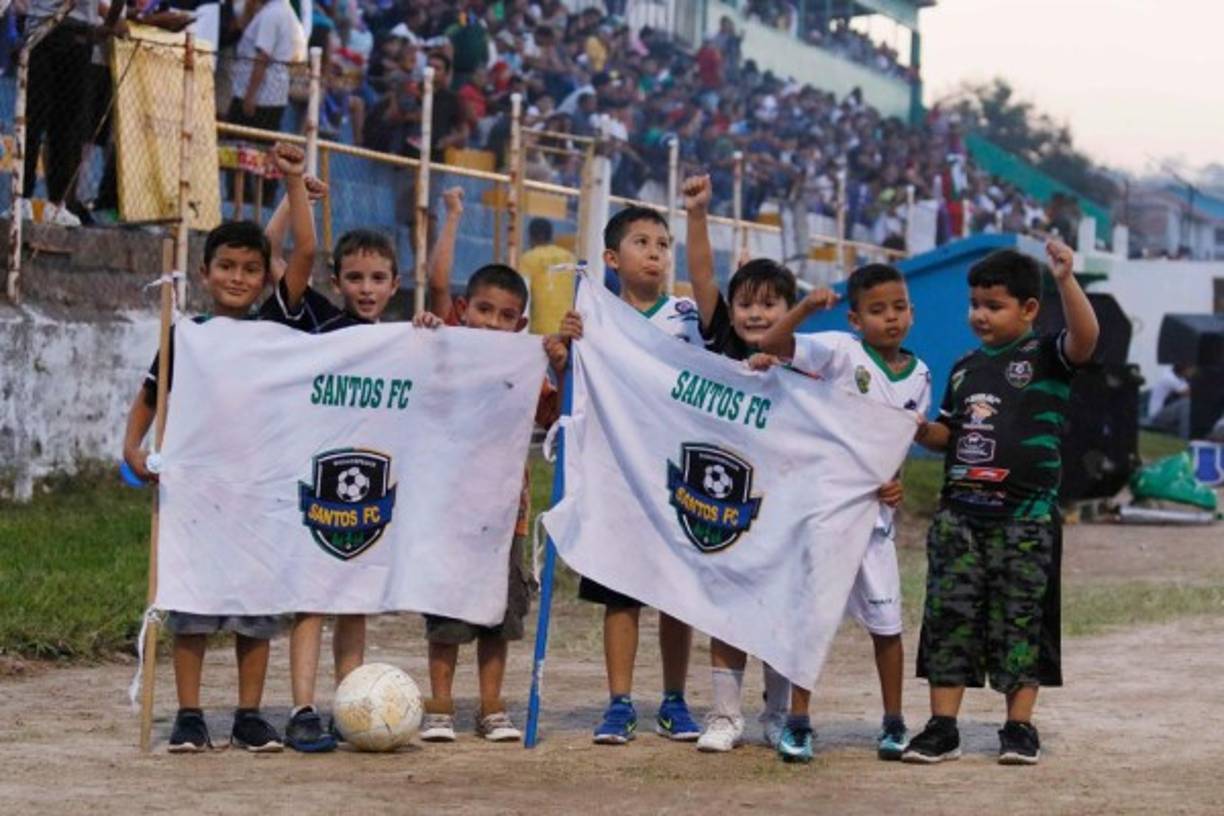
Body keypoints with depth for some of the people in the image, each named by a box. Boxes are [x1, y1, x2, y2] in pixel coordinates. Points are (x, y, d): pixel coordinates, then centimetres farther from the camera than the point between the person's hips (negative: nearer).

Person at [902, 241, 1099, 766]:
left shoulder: (1046, 357, -2)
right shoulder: (965, 369, 15)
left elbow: (1085, 337, -22)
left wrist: (1065, 281, -34)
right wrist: (922, 432, 0)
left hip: (1024, 515, -5)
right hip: (960, 512, 5)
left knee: (1020, 619, 0)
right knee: (949, 616, 2)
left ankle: (1019, 727, 9)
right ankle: (942, 728, 5)